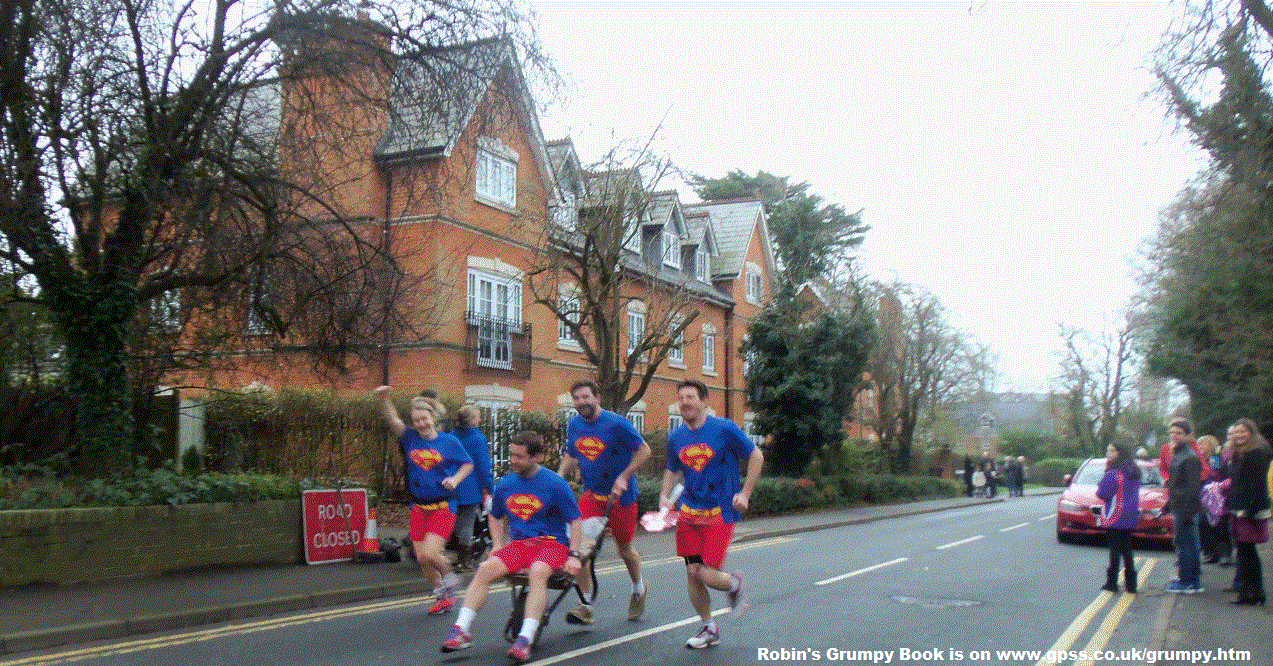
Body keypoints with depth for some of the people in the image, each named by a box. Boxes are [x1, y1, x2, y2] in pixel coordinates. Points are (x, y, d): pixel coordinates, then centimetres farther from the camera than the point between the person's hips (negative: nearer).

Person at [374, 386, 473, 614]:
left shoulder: (449, 442, -2)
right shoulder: (410, 438, 1)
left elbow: (468, 464, 9)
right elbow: (393, 422, -16)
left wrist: (455, 479, -9)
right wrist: (384, 400, -33)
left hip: (443, 507, -4)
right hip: (419, 507, 4)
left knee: (430, 554, -16)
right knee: (421, 558, 6)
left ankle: (449, 576, 16)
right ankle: (443, 597, 27)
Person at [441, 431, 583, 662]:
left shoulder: (556, 484, -6)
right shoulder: (504, 484, 8)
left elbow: (574, 521, -1)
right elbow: (495, 516, 26)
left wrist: (574, 556, -11)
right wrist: (497, 544, 11)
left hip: (552, 542, -4)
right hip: (518, 543, 4)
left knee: (537, 572, -36)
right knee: (485, 569, -22)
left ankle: (526, 639, -41)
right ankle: (461, 630, -22)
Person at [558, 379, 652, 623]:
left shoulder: (617, 424, -16)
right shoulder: (574, 425, 2)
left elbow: (644, 450, -10)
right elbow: (570, 456, 16)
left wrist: (624, 477, -18)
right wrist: (558, 478, -2)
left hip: (620, 495, -4)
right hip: (591, 493, 4)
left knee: (625, 549, 10)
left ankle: (638, 589, 40)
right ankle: (585, 606, -9)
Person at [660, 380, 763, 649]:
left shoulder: (725, 429, -9)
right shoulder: (675, 437, 5)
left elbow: (756, 456, -1)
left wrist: (745, 494, -6)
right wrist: (664, 496, 3)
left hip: (721, 513, -4)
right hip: (689, 513, 5)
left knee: (709, 576, -12)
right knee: (693, 574, 2)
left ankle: (734, 583, 24)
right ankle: (709, 629, 23)